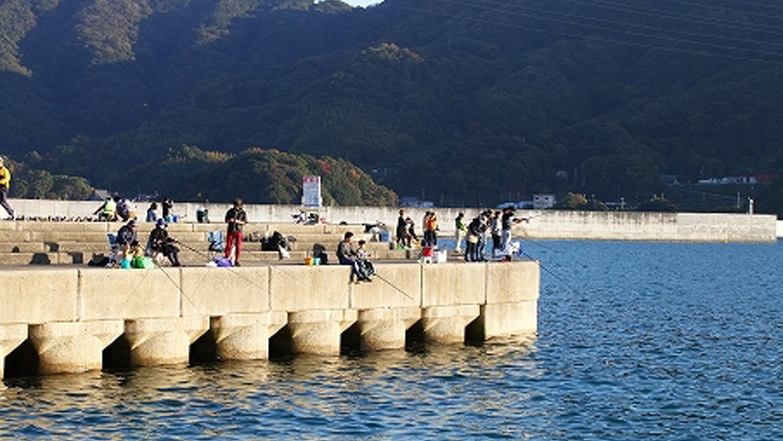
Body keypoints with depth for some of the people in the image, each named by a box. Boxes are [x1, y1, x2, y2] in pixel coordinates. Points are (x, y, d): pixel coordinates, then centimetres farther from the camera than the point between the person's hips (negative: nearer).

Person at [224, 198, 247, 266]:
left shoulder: (243, 212, 1)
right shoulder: (230, 211, 5)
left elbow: (244, 222, -2)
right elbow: (226, 221, 9)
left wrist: (238, 221, -18)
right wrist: (229, 220, -14)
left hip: (238, 231, -1)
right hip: (230, 230, 1)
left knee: (238, 247, -3)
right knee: (228, 245, -1)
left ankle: (236, 261, 3)